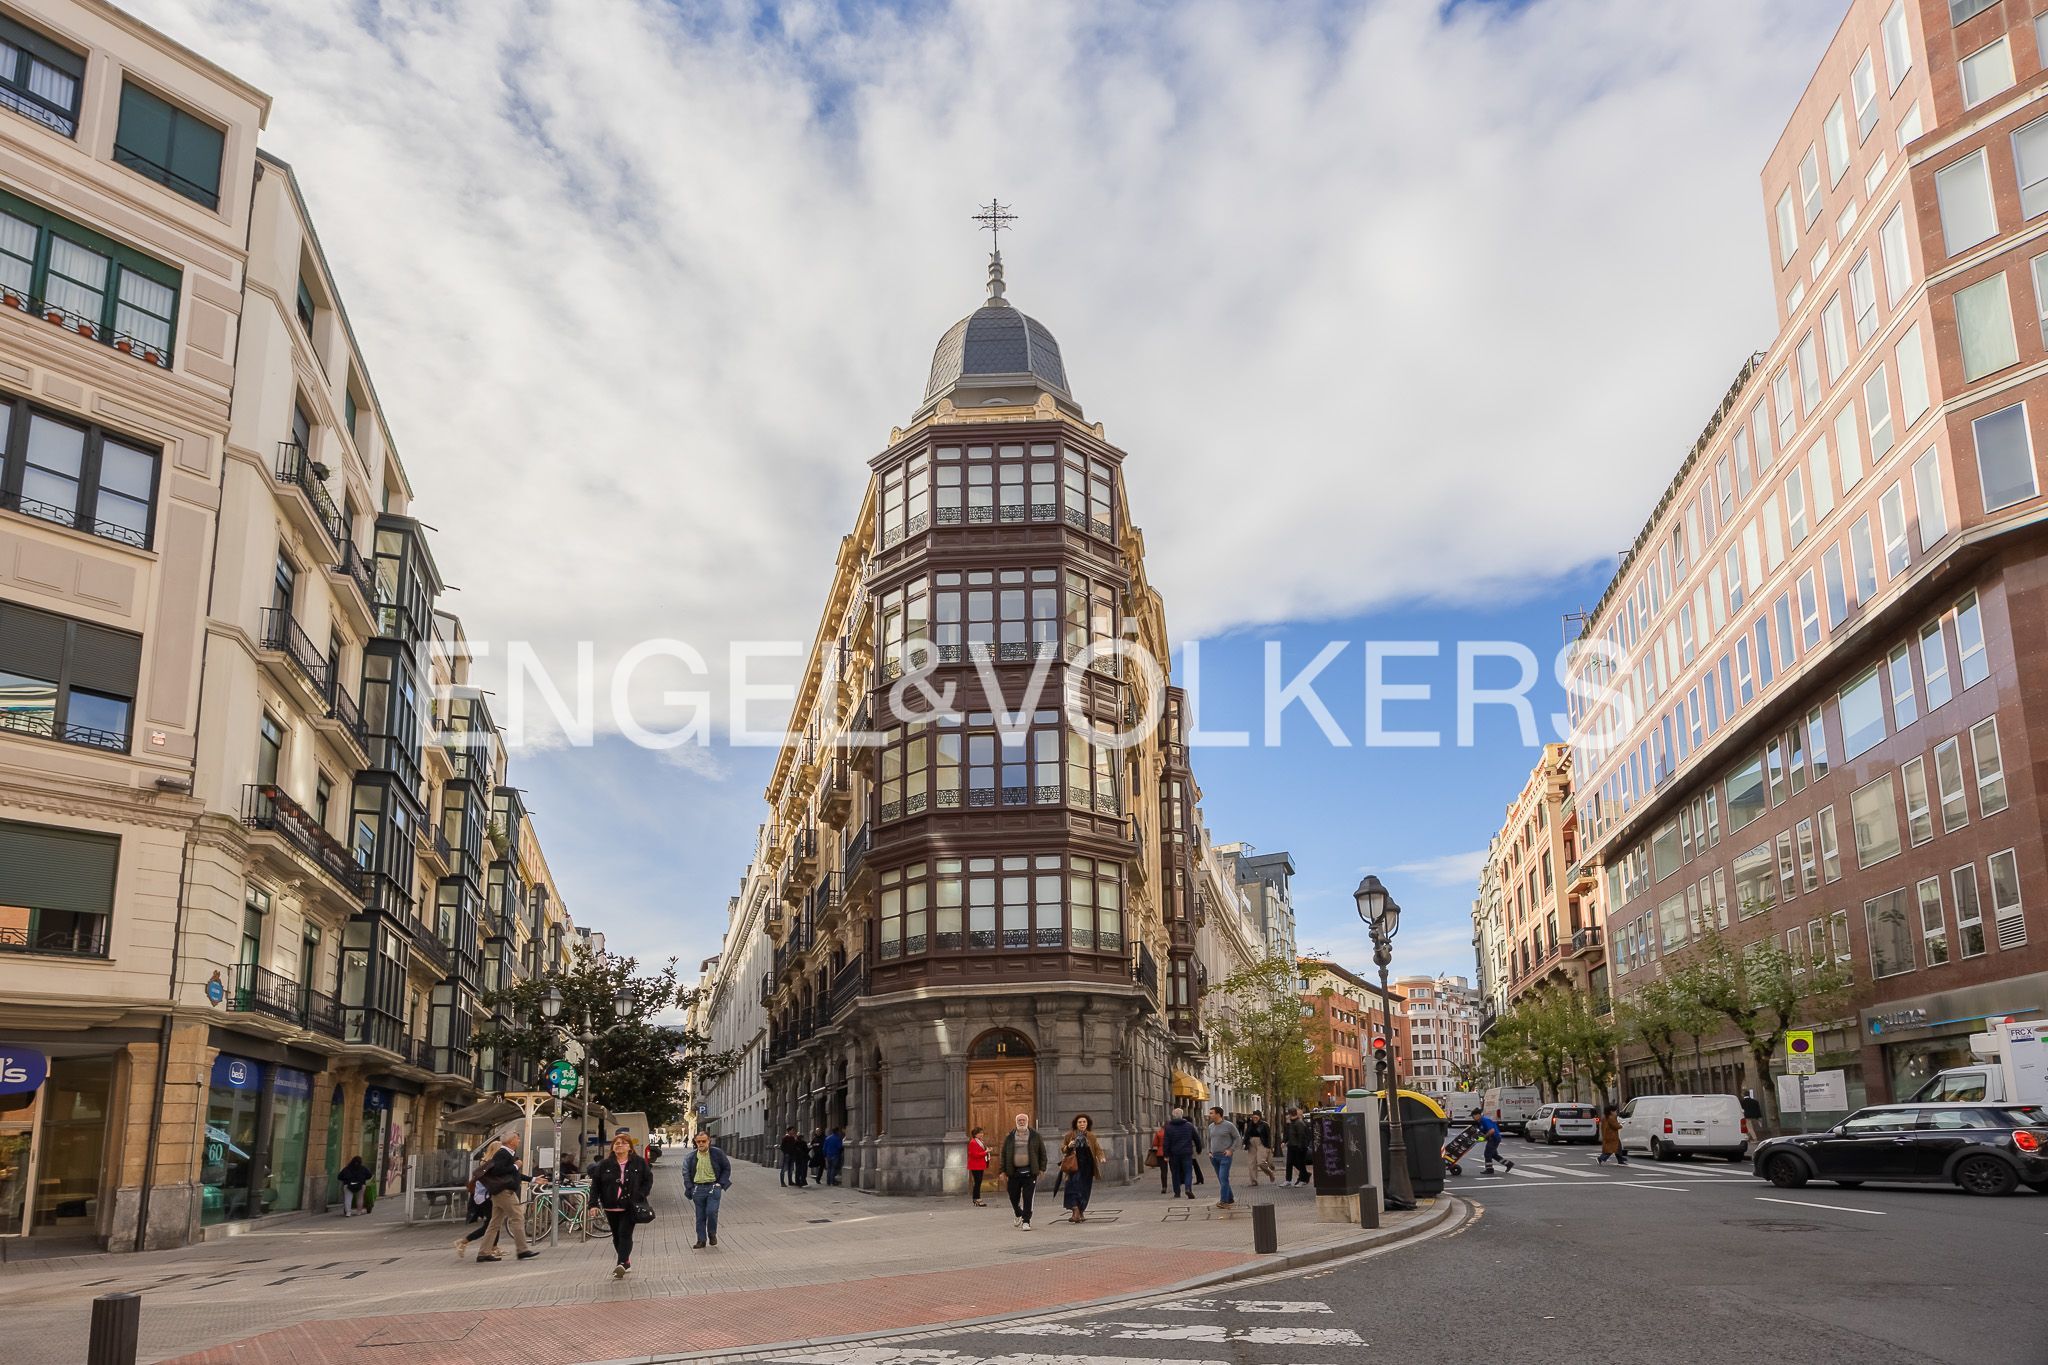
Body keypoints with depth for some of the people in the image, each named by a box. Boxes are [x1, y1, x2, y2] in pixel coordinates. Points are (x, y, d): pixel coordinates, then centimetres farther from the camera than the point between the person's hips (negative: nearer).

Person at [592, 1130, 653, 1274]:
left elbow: (648, 1180, 5)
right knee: (616, 1236, 11)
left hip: (630, 1207, -3)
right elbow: (595, 1184, 3)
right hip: (611, 1207, 3)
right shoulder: (605, 1164, 3)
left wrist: (640, 1196, -7)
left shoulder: (639, 1162, 0)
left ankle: (622, 1264, -18)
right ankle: (626, 1263, 26)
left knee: (625, 1234, -13)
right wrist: (594, 1203, -6)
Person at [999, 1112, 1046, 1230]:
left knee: (1028, 1198, -5)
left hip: (1029, 1172, -2)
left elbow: (1042, 1152, 7)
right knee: (1013, 1196, 9)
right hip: (1014, 1172, 2)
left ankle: (1026, 1221, 2)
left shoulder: (1035, 1135, 3)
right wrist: (1003, 1171, 4)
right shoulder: (1009, 1136, 6)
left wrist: (1042, 1168, 1)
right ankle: (1019, 1215, 35)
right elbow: (1004, 1154, 8)